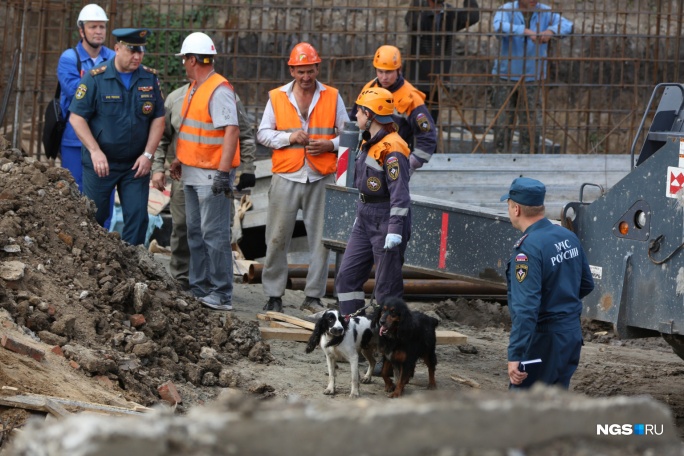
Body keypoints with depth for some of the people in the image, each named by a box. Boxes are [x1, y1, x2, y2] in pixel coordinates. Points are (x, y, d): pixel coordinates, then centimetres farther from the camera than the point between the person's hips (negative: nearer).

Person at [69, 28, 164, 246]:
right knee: (93, 218, 4)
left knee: (138, 218, 0)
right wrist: (95, 151, -16)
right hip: (100, 162, -3)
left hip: (136, 164, 3)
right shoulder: (95, 78, -9)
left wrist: (148, 154, -5)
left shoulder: (150, 78, 2)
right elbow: (76, 117, -8)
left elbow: (158, 119, 5)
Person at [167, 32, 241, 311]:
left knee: (214, 233, -9)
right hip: (193, 173, 10)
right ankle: (199, 288, 21)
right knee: (195, 232, 14)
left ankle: (222, 295, -8)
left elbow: (232, 131, -23)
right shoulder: (195, 88, 16)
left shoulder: (219, 90, -16)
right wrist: (179, 159, 25)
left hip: (212, 174, -10)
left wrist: (223, 171, -27)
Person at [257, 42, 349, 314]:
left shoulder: (332, 97, 7)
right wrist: (289, 137, -10)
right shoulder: (277, 97, 6)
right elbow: (263, 133, 5)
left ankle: (313, 296, 9)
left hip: (321, 179, 1)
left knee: (321, 239, 1)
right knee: (277, 238, 0)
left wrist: (330, 144, -9)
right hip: (286, 178, 0)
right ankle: (274, 296, 8)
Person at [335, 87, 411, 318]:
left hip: (386, 221, -10)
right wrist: (360, 215, 26)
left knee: (387, 286, -3)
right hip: (366, 221, 10)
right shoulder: (369, 143, 13)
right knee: (347, 275, 8)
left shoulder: (392, 148, -19)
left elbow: (400, 193, -23)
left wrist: (395, 230, -27)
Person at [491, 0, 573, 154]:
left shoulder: (544, 13, 1)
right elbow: (498, 26, -29)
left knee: (531, 123, 1)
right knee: (503, 123, 1)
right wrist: (525, 31, -42)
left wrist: (551, 31, -33)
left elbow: (567, 25, -11)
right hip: (506, 77, -2)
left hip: (531, 78, 2)